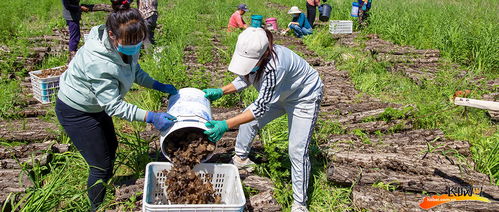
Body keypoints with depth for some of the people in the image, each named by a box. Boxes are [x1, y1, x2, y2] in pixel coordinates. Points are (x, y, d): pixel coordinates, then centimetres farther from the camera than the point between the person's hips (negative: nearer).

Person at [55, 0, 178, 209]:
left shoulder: (127, 45, -14)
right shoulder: (98, 62, -39)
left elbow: (135, 70, 6)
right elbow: (114, 105, -36)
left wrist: (158, 86, -3)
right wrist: (151, 117, -40)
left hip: (95, 106, 9)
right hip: (76, 111, -9)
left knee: (111, 147, 24)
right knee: (101, 165, -3)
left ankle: (108, 189, 49)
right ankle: (96, 207, 19)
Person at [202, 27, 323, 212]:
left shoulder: (275, 66, -43)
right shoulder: (252, 56, -20)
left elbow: (261, 107, -40)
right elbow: (245, 79, 2)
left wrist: (226, 125, -41)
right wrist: (220, 91, -12)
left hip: (304, 98, -8)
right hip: (280, 94, 8)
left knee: (298, 150, -9)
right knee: (248, 118, 11)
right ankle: (241, 158, 36)